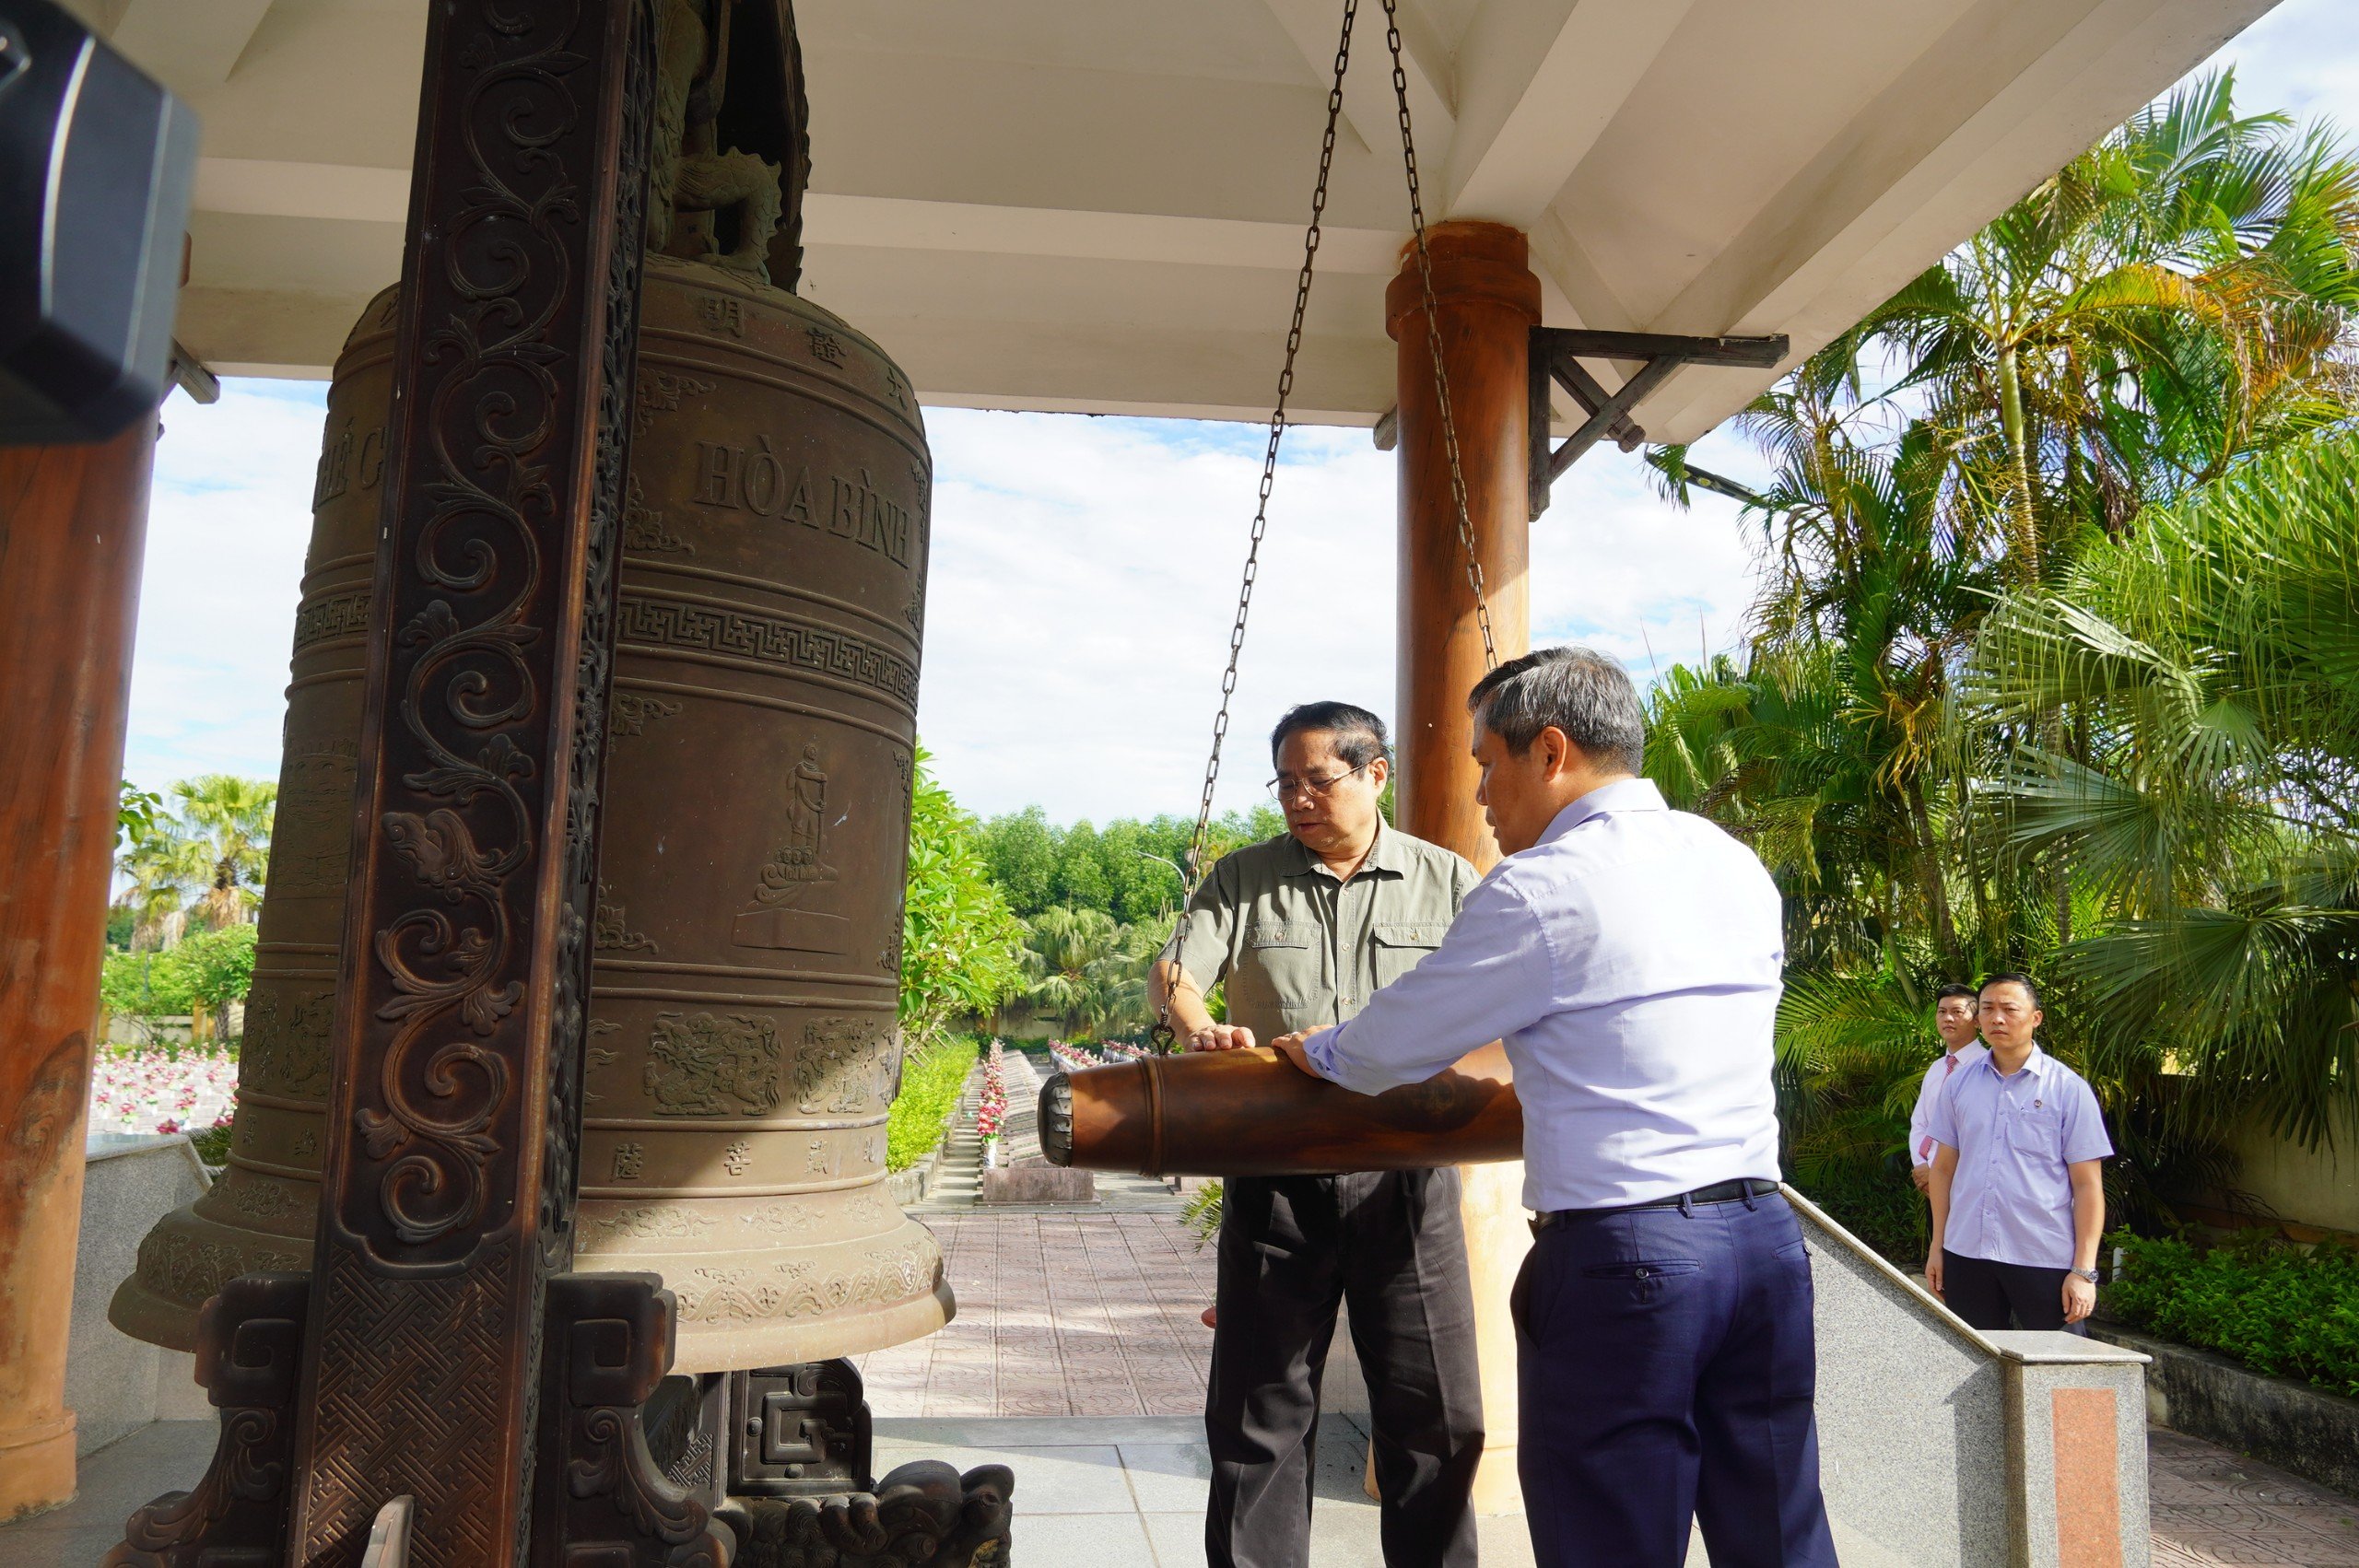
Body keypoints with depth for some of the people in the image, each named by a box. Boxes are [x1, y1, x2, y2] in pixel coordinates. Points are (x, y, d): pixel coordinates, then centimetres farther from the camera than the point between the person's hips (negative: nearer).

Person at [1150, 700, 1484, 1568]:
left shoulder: (1445, 881, 5)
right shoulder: (1243, 879, 7)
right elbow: (1176, 969, -5)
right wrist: (1199, 1030, -27)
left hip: (1404, 1178, 0)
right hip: (1275, 1178, 1)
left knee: (1435, 1412, 8)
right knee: (1261, 1409, 9)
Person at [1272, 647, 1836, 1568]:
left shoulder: (1540, 890, -11)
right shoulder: (1740, 868, 11)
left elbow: (1398, 1044, -2)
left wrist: (1316, 1052, 19)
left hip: (1619, 1257, -7)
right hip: (1765, 1230, 7)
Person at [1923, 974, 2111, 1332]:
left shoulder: (2068, 1088, -3)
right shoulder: (1958, 1084, 7)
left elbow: (2087, 1184, -5)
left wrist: (2084, 1270, -9)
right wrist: (1937, 1246, 10)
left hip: (2045, 1261, -3)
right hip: (1966, 1254, 3)